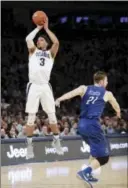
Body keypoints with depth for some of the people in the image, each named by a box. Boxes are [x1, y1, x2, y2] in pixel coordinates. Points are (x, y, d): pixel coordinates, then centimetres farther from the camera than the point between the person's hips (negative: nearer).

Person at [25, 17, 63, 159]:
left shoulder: (50, 53, 14)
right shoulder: (33, 51, 14)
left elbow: (56, 42, -5)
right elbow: (28, 39, -5)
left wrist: (46, 29, 1)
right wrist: (38, 28, 3)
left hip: (45, 86, 1)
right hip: (34, 86, -1)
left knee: (52, 115, 2)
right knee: (31, 117, -3)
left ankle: (56, 141, 14)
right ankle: (29, 145, 1)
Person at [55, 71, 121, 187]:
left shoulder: (84, 88, 14)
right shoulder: (107, 94, 11)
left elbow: (72, 93, -8)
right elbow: (116, 106, 32)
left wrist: (59, 99, -22)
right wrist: (118, 113, 55)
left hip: (82, 125, 6)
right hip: (92, 125, -6)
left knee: (96, 150, 28)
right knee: (103, 157, -2)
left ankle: (88, 174, 23)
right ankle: (85, 172, -23)